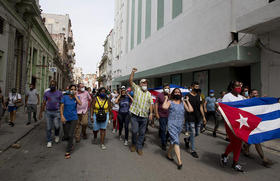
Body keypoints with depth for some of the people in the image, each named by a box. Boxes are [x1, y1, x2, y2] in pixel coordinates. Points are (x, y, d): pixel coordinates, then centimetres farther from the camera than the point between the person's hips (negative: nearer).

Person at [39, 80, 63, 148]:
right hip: (48, 112, 2)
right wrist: (41, 113, 7)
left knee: (57, 126, -10)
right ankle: (49, 141, 19)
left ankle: (56, 135, 22)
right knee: (48, 128, 5)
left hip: (56, 112, -2)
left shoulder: (59, 93, 2)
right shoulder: (46, 93, 6)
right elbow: (43, 103, 9)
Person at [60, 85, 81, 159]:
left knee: (70, 135, -5)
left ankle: (68, 152, 8)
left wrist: (75, 95, -16)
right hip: (66, 118, 1)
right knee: (66, 136, 8)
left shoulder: (76, 97, 1)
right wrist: (62, 116, -11)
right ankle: (71, 144, 40)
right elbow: (61, 107, -2)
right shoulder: (65, 97, -2)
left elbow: (80, 103, -19)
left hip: (73, 118, 0)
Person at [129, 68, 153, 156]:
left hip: (144, 116, 3)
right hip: (135, 115, -3)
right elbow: (130, 81, -6)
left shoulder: (149, 94, 12)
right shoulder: (136, 88, 4)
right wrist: (133, 72, -18)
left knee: (142, 133, 8)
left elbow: (151, 104, 11)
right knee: (134, 131, -3)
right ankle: (134, 144, 25)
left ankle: (139, 147, 23)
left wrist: (151, 113, 1)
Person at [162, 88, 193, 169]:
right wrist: (166, 99, -9)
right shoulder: (170, 102, -2)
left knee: (173, 140, 17)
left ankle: (168, 154, 37)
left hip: (180, 125, 5)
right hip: (172, 124, -5)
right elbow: (164, 107, -23)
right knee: (176, 141, -10)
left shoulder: (183, 102, 10)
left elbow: (190, 110, -1)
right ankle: (179, 161, -6)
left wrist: (187, 101, 3)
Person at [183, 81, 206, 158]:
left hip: (198, 118, 6)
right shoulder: (188, 96, -8)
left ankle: (187, 140, 40)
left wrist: (203, 117, 11)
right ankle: (192, 150, 14)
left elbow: (201, 107, 13)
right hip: (191, 118, -6)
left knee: (197, 133, 13)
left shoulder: (199, 96, 10)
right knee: (192, 133, 0)